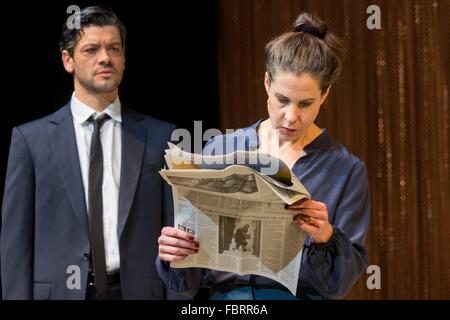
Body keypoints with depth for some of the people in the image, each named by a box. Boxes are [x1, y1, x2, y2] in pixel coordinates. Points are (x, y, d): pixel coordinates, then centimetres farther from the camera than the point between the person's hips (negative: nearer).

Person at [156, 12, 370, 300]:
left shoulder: (347, 170, 1)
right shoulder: (221, 150, 4)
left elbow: (341, 283, 0)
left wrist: (325, 238, -17)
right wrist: (173, 253, -14)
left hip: (303, 294, -2)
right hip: (224, 294, 2)